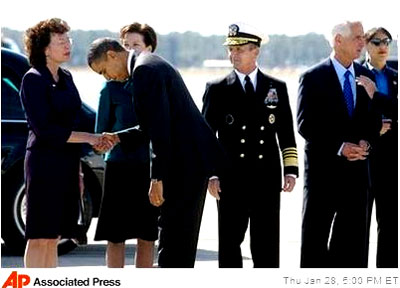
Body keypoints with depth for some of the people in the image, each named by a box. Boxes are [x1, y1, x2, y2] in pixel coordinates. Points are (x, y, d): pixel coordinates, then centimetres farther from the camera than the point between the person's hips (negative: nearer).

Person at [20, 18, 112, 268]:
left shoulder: (66, 78, 14)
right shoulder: (34, 79, -10)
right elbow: (44, 130, -17)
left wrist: (77, 170, 18)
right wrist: (90, 138, -17)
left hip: (67, 163, 8)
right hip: (44, 162, -8)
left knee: (53, 236, 9)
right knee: (40, 236, -6)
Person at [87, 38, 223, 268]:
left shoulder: (144, 69, -15)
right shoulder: (152, 65, 19)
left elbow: (160, 126, -22)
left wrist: (157, 178, -21)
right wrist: (119, 138, 13)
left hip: (186, 161, -11)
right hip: (194, 160, 11)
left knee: (174, 238, -8)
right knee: (181, 237, 15)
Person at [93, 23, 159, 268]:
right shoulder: (114, 85, 3)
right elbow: (101, 131, 6)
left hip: (152, 166, 1)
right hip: (121, 166, -1)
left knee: (147, 237, 6)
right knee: (116, 237, 1)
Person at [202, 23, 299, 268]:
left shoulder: (277, 88, 10)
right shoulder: (217, 90, 5)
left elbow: (287, 134, 11)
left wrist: (291, 170, 2)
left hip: (268, 180, 1)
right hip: (231, 181, -1)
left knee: (267, 247, 3)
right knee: (230, 243, 4)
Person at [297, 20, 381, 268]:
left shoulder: (366, 78, 8)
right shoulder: (313, 78, -6)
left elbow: (374, 120, 14)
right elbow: (305, 125, -10)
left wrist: (366, 141, -7)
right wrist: (338, 147, -17)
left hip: (357, 167, 4)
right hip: (323, 168, -4)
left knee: (354, 238, 6)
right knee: (315, 238, 2)